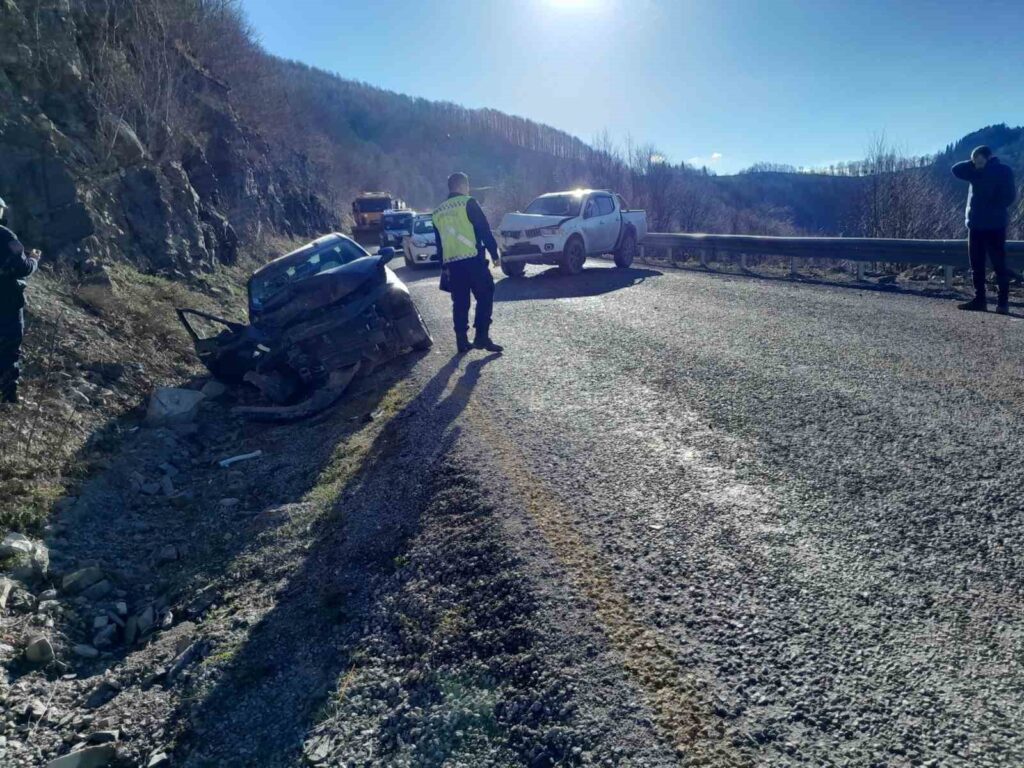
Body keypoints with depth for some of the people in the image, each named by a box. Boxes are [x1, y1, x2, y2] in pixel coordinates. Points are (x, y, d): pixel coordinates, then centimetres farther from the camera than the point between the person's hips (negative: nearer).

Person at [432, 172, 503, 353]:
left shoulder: (438, 212, 16)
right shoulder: (468, 203, -3)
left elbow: (439, 243, 21)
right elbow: (485, 230, -6)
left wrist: (444, 266, 26)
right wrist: (494, 253, 1)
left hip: (452, 263, 6)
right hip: (473, 260, -6)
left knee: (460, 303, 10)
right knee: (484, 297, 0)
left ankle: (462, 340, 9)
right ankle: (482, 336, -7)